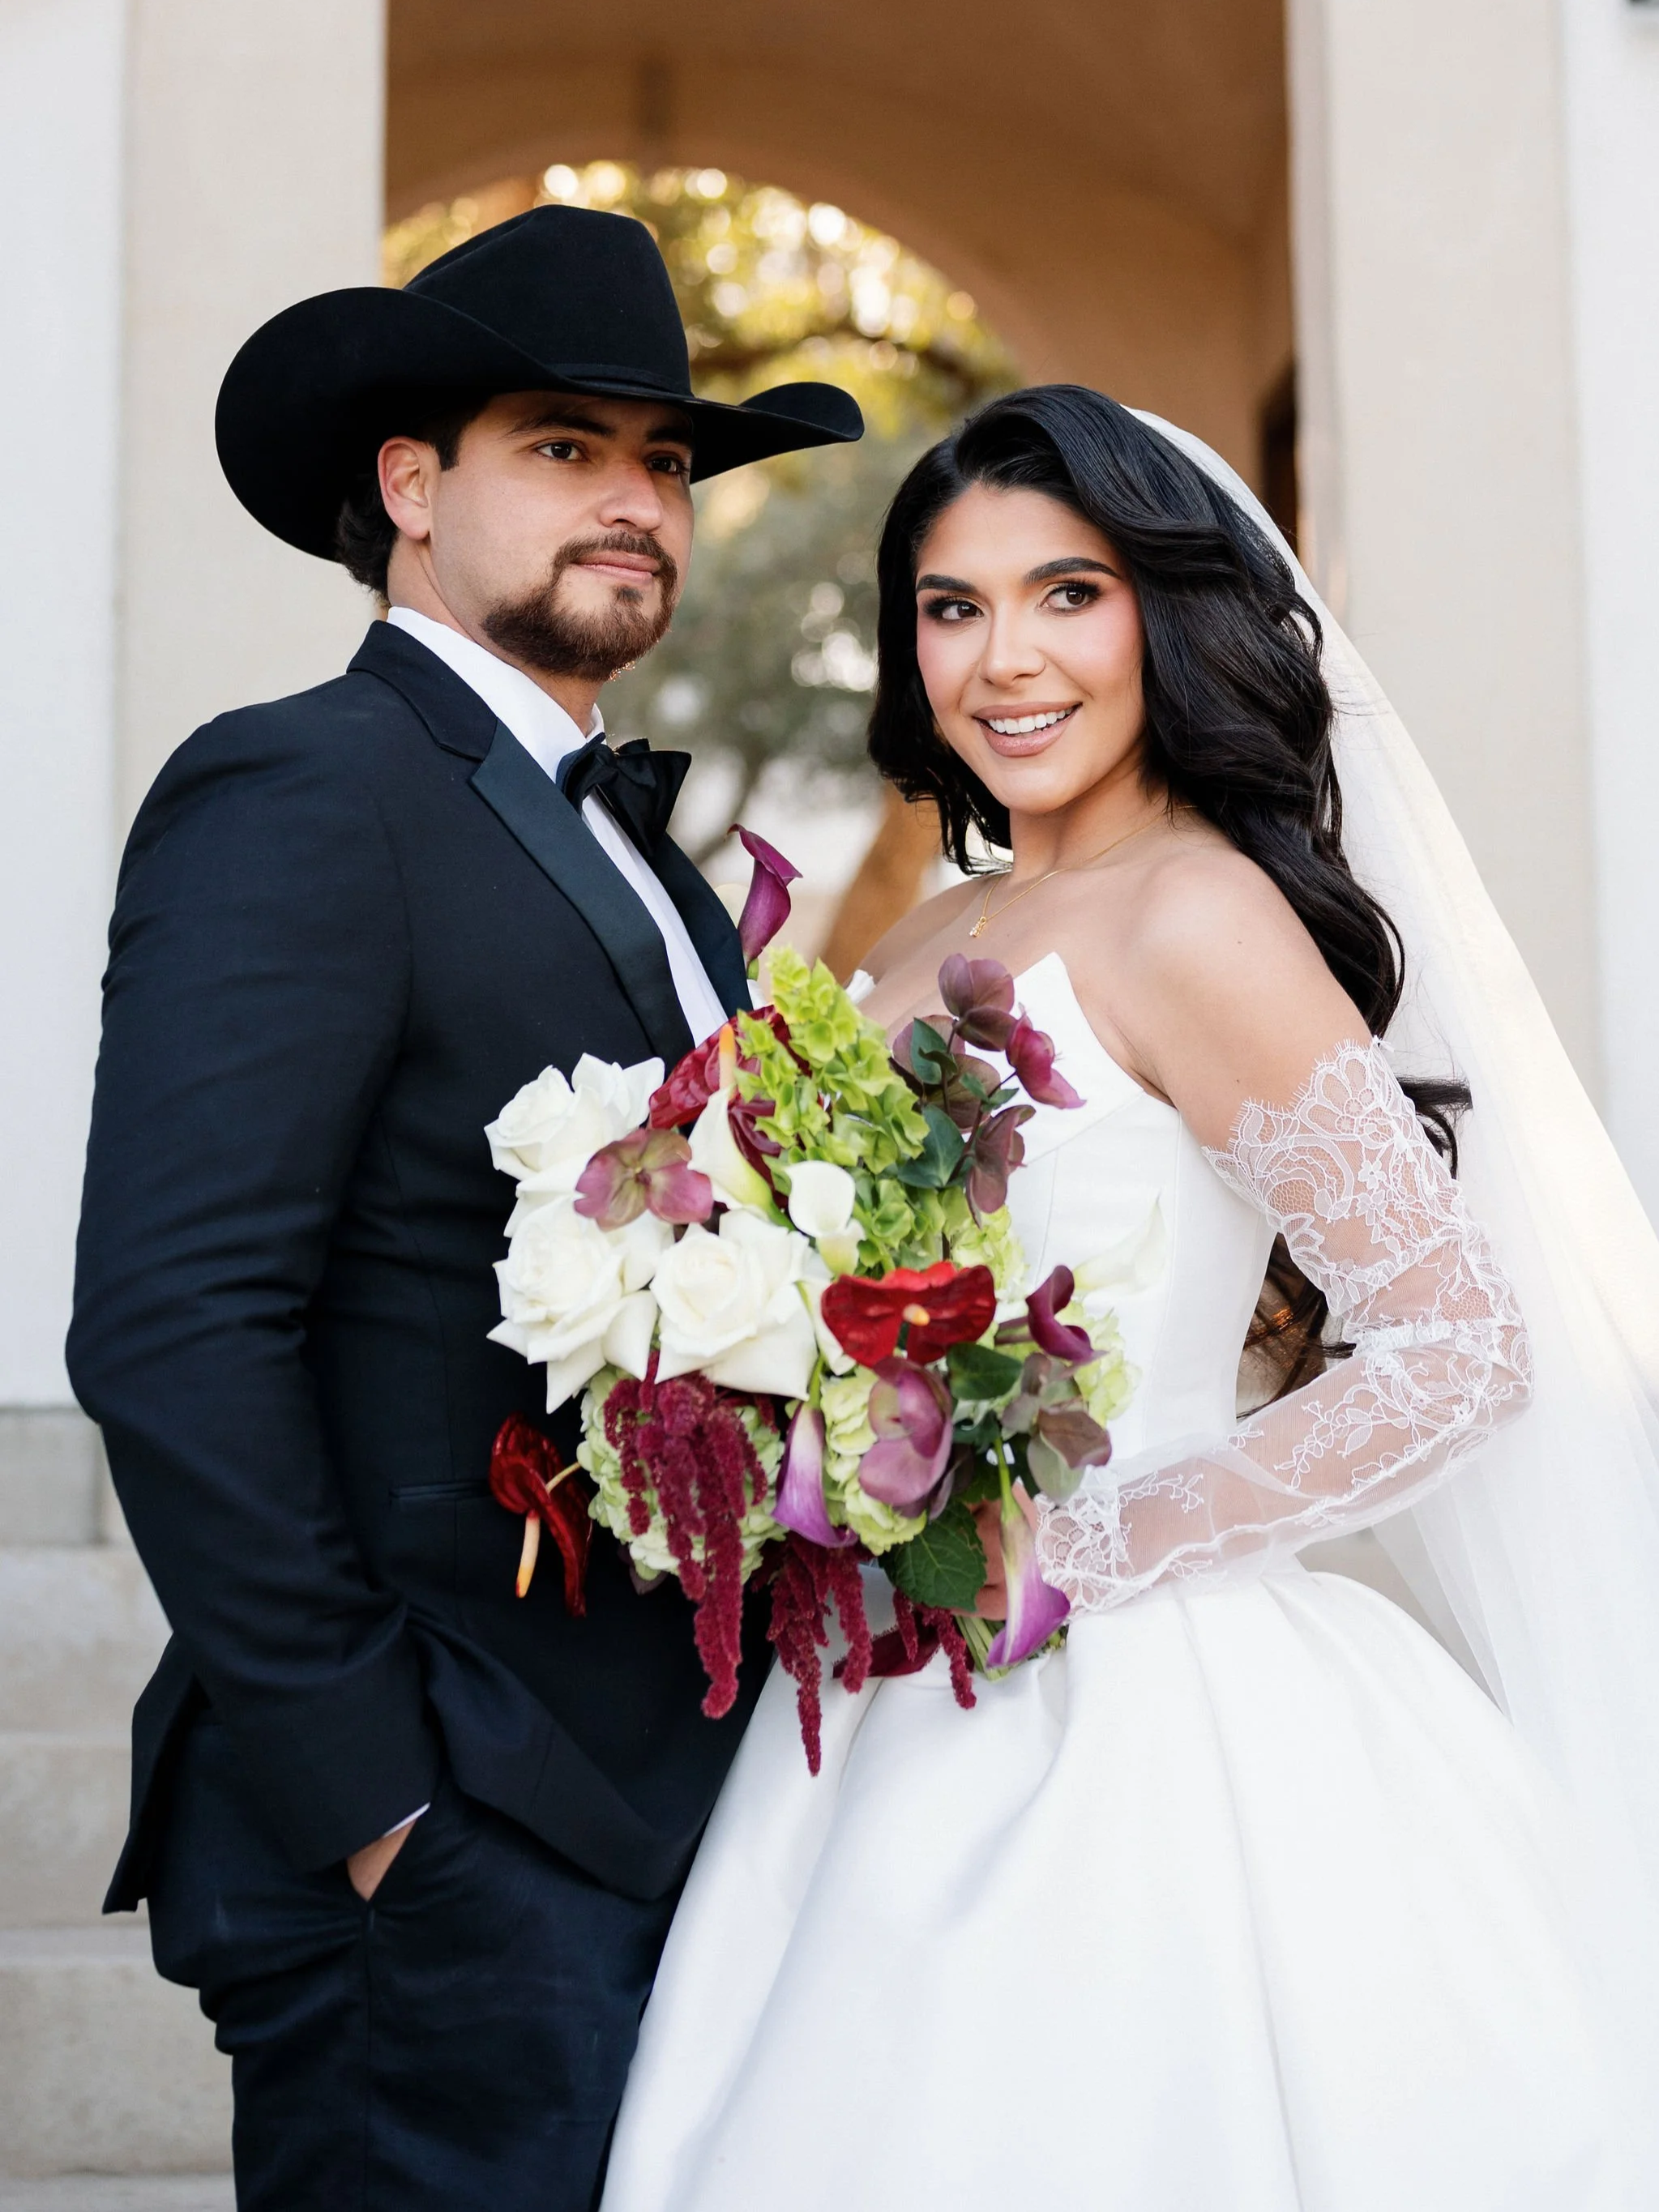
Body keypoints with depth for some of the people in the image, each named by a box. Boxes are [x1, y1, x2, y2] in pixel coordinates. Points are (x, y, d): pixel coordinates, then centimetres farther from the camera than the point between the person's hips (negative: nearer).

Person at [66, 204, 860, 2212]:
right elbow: (170, 1333, -19)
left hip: (665, 1807, 8)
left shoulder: (634, 849, 16)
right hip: (450, 1840, -8)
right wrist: (365, 1793, -18)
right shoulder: (301, 793, -10)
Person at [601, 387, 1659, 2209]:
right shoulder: (929, 945, 10)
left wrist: (1100, 1551, -15)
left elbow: (1457, 1350, -16)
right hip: (915, 1731, 7)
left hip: (1131, 1731, -7)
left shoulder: (1200, 917, -13)